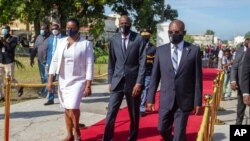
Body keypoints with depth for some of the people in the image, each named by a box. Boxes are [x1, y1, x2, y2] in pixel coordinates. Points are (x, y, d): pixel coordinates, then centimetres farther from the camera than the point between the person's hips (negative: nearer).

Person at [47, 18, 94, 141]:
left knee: (73, 107, -15)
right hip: (63, 80, 5)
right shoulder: (61, 42, 6)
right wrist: (50, 79, 0)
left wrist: (88, 85, -14)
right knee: (67, 109, 10)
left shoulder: (86, 44, -8)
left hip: (78, 80, -5)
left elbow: (89, 65, -10)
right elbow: (55, 61, 7)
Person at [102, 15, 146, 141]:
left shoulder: (139, 39, -4)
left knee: (134, 114, 10)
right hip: (117, 81, 2)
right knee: (111, 113, -2)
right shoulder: (113, 40, 4)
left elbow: (142, 63, -6)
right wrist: (110, 81, 6)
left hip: (133, 81, -2)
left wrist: (139, 83, -12)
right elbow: (111, 62, 9)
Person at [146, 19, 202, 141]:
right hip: (166, 99, 3)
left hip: (184, 100, -2)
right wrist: (150, 98, 2)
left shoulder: (194, 50, -5)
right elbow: (155, 76, 4)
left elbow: (197, 77, -3)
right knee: (162, 129, 14)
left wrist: (197, 101, -4)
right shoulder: (160, 50, 1)